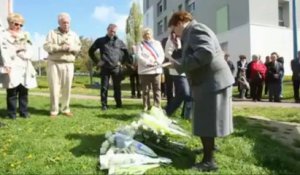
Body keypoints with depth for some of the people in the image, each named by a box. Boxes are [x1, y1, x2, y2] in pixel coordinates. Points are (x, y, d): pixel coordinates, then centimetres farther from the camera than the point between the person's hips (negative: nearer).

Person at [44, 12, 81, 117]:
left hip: (68, 65, 2)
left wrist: (70, 48, -13)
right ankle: (54, 111, 5)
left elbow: (79, 47, 7)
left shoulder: (74, 35, 14)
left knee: (67, 88, 1)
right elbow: (47, 46, -6)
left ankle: (65, 109, 13)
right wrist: (60, 47, -17)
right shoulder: (52, 33, 6)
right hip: (54, 63, -2)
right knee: (54, 88, -2)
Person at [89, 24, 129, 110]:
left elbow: (126, 52, 19)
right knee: (104, 87, 0)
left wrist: (122, 62, 9)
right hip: (105, 68, -1)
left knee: (117, 87, 5)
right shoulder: (100, 40, 6)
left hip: (116, 68, 1)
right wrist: (97, 61, 5)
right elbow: (91, 51, 12)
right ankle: (104, 105, 8)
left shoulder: (119, 41, 9)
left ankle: (119, 103, 15)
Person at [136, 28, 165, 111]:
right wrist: (148, 63, -18)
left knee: (157, 89, 2)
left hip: (156, 70, 2)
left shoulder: (157, 43, 18)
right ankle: (146, 107, 8)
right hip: (144, 70, -2)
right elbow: (139, 56, -6)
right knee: (146, 90, 1)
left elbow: (162, 54, 8)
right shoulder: (141, 45, 9)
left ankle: (157, 107, 8)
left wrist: (157, 62, -12)